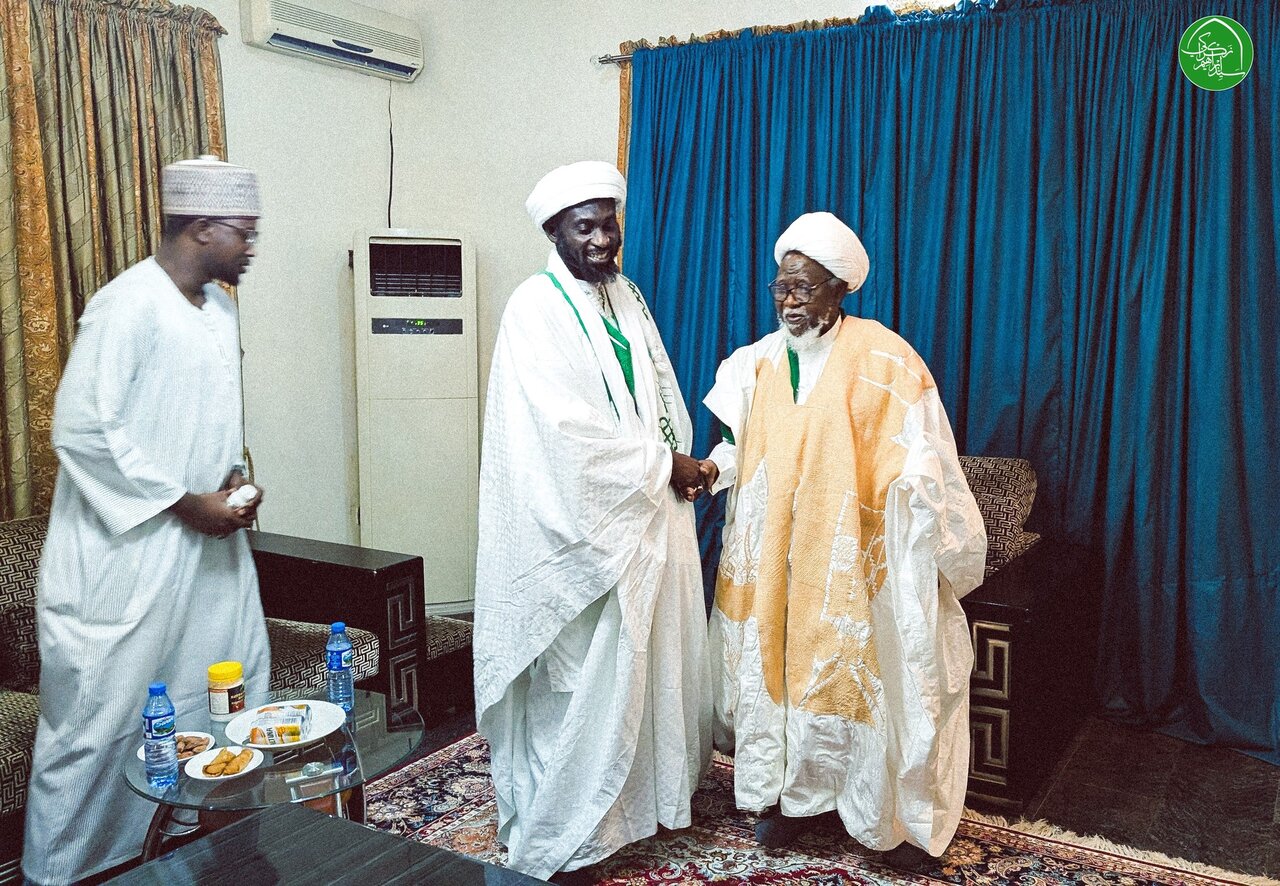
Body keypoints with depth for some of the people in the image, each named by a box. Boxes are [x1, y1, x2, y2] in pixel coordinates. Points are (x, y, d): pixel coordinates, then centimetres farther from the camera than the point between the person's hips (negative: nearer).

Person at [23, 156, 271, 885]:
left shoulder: (219, 307, 9)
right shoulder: (129, 306, -16)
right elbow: (83, 430, -20)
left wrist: (234, 475, 2)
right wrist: (186, 503, -17)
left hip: (210, 542, 8)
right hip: (131, 548, -8)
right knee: (104, 714, 4)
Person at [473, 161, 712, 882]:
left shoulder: (626, 296, 12)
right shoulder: (535, 309, -13)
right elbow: (570, 429, -21)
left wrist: (679, 463, -2)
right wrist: (664, 466, -13)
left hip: (651, 513, 8)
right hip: (586, 522, -8)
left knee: (651, 664, 17)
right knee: (584, 678, 0)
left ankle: (648, 794, 36)